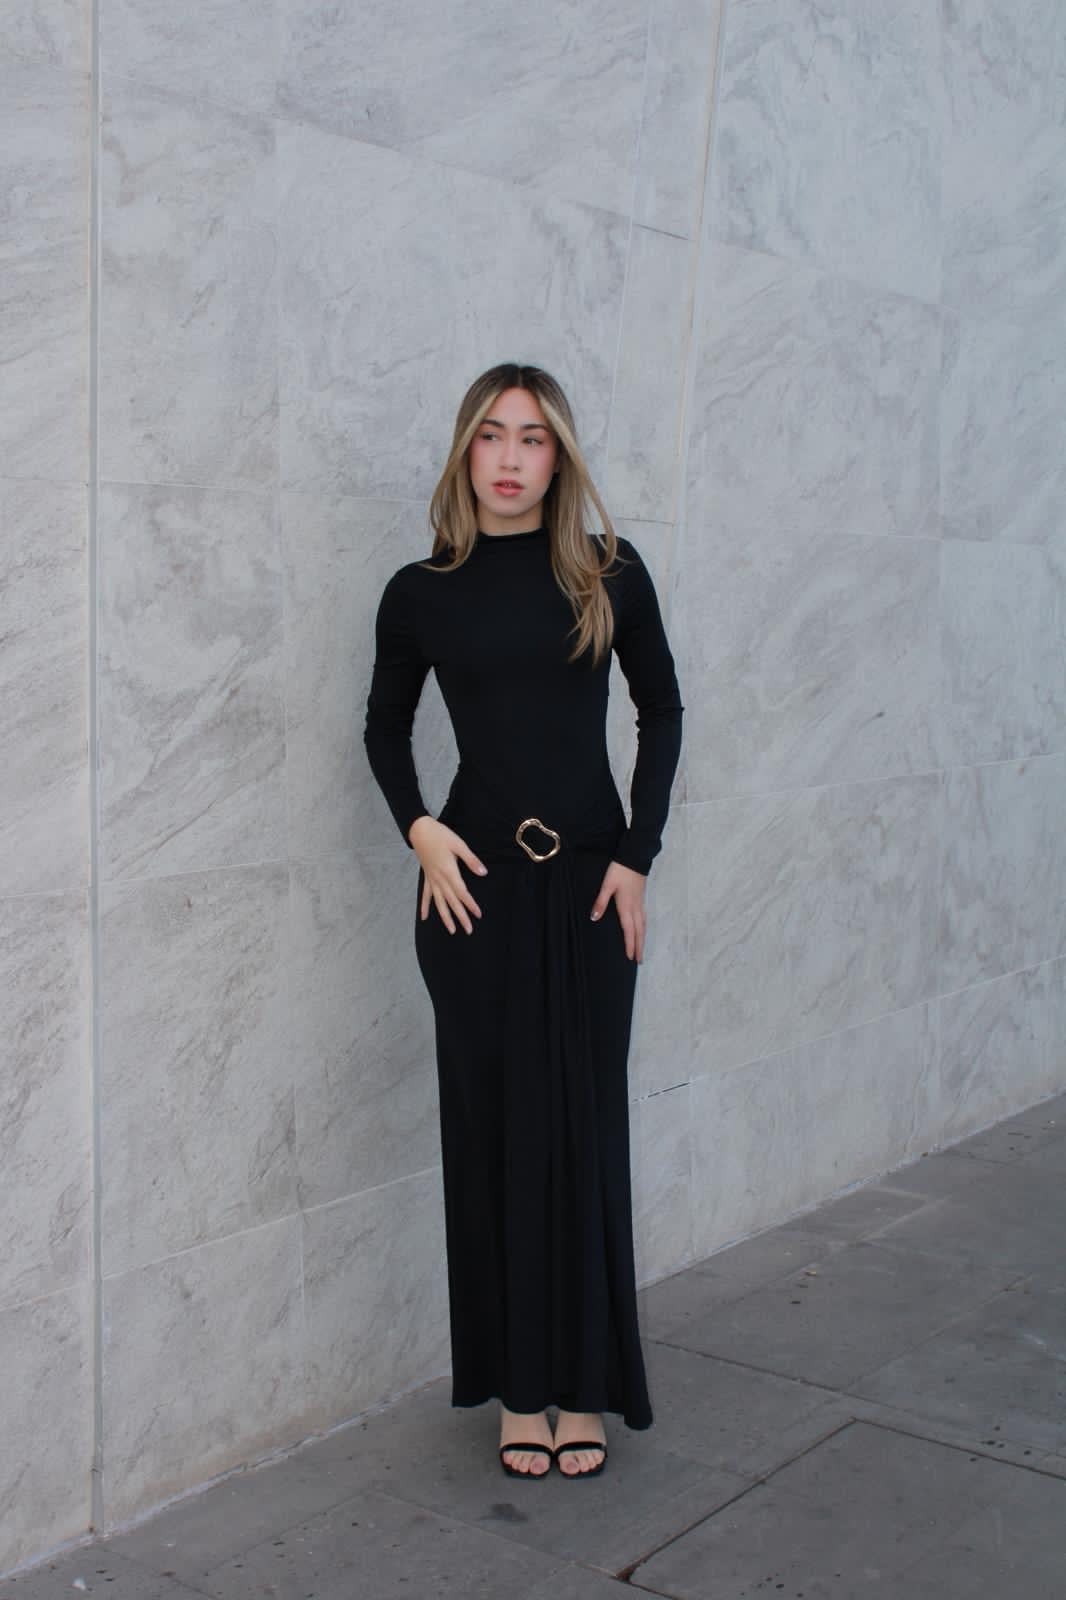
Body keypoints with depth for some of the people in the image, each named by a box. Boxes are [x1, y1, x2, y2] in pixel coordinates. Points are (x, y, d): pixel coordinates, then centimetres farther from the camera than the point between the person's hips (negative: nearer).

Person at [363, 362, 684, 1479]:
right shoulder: (421, 593, 1)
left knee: (584, 1127, 4)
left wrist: (638, 854, -1)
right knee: (493, 1126, 6)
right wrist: (419, 829, -4)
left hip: (590, 881, 0)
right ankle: (517, 1388, 18)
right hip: (475, 883, 0)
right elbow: (386, 729, 13)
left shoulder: (609, 575, 0)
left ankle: (585, 1386, 18)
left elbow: (661, 710, 7)